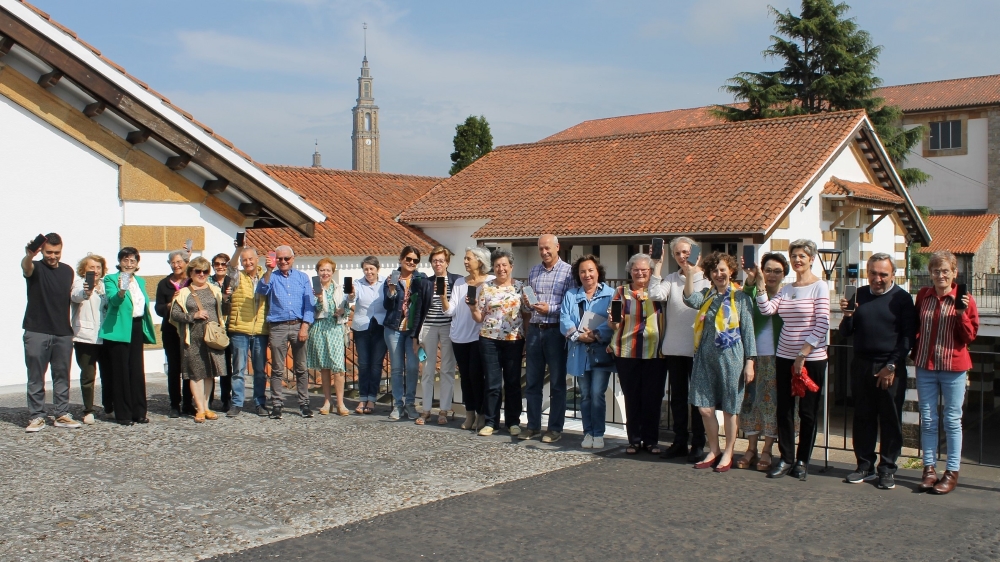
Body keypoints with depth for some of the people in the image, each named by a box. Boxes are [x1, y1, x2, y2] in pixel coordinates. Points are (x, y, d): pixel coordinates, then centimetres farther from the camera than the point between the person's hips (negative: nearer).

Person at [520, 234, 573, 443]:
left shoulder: (568, 271, -5)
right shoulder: (533, 272, 13)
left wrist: (550, 309, -19)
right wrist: (527, 304, -3)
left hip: (555, 331, -5)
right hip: (534, 330, 5)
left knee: (557, 382, 3)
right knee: (532, 381, 9)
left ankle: (555, 428, 10)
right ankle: (533, 425, 19)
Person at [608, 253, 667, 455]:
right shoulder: (621, 292, 8)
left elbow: (667, 320, 8)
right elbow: (613, 324, 6)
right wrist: (614, 321, -14)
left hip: (655, 354, 0)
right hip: (627, 354, 0)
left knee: (653, 398, 3)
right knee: (632, 398, 5)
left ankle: (651, 440, 14)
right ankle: (634, 440, 14)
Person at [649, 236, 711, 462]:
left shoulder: (705, 278, -2)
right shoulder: (671, 279, 7)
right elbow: (655, 294, -12)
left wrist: (692, 274, -15)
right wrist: (657, 265, -8)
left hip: (697, 348, -4)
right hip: (674, 348, 4)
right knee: (677, 396, 11)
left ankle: (698, 444, 12)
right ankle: (679, 442, 21)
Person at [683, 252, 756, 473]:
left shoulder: (741, 298, 0)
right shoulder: (706, 295, 11)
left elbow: (748, 331, -1)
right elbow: (690, 299, -12)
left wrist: (749, 363, -6)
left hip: (730, 359, -4)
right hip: (706, 358, 4)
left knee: (729, 408, 4)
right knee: (704, 407, 3)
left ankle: (728, 454, 17)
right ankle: (713, 451, 20)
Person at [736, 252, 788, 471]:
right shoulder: (754, 292, 6)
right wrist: (750, 283, -24)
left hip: (776, 357, -2)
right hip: (754, 356, 2)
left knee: (772, 402, 2)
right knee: (750, 400, 6)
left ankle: (767, 451, 12)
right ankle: (751, 448, 16)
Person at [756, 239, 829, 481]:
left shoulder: (819, 286, -6)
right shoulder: (786, 289, 11)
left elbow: (822, 325, -13)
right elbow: (767, 309, -2)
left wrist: (803, 355, -15)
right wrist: (759, 284, -7)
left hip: (811, 358, -5)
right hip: (785, 357, 5)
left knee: (807, 412, 3)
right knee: (784, 410, 7)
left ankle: (802, 461, 15)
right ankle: (786, 459, 16)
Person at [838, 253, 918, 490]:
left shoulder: (902, 298, -2)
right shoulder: (859, 295, 8)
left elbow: (908, 336, -5)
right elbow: (846, 333, 9)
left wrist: (892, 366, -10)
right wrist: (847, 316, -11)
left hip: (890, 368, -3)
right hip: (861, 365, 3)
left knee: (890, 420, 3)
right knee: (863, 417, 8)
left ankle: (887, 469, 11)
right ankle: (865, 466, 17)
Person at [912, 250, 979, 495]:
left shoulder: (964, 300, -5)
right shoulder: (923, 296, 6)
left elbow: (970, 336, -6)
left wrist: (962, 313, -20)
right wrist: (915, 350, 7)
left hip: (953, 367, -3)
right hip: (925, 366, 4)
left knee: (952, 420, 4)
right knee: (927, 420, 8)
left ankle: (952, 472, 12)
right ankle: (929, 469, 17)